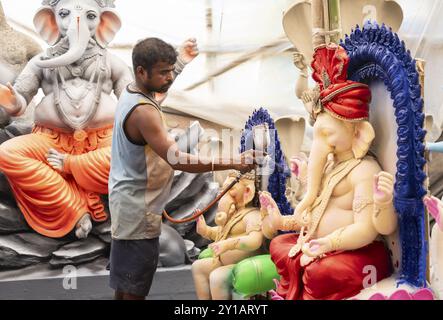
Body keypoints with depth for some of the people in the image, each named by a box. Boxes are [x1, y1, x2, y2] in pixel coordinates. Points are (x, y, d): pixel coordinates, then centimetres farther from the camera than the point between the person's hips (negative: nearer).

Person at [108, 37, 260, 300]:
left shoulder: (131, 93, 3)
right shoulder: (143, 111, -27)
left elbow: (158, 87, 30)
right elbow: (178, 160, -32)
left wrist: (182, 62, 27)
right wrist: (233, 163, -31)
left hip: (130, 199, 10)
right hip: (138, 206, -10)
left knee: (125, 274, 24)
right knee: (135, 285, 3)